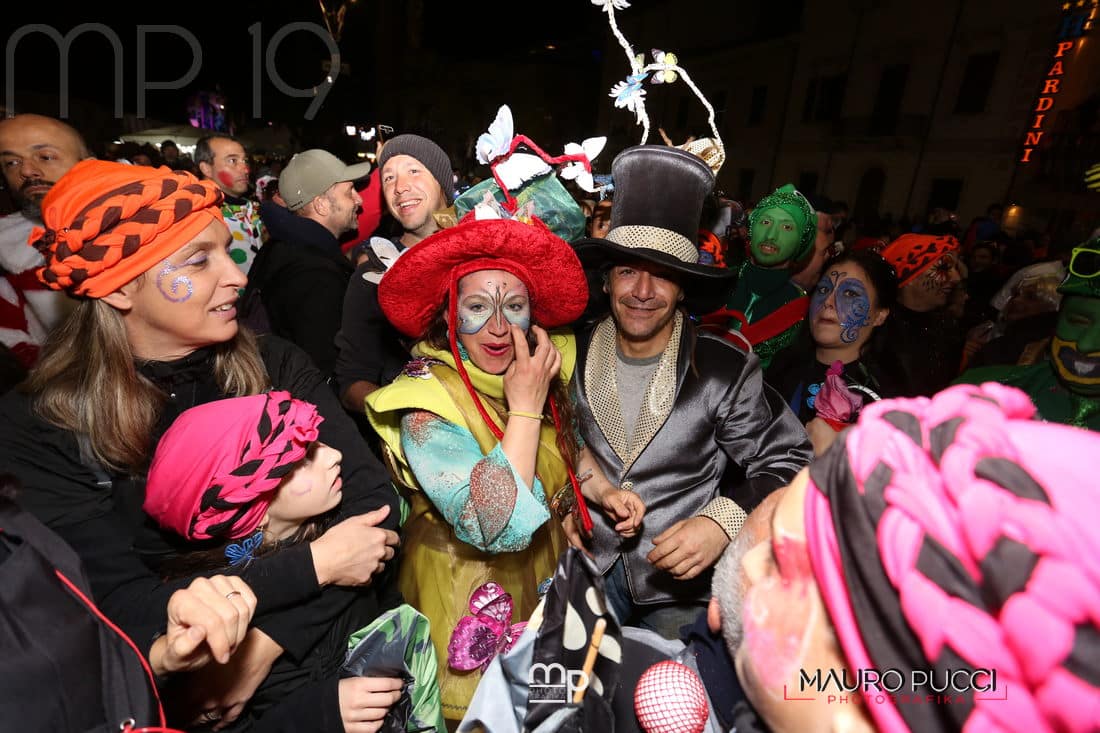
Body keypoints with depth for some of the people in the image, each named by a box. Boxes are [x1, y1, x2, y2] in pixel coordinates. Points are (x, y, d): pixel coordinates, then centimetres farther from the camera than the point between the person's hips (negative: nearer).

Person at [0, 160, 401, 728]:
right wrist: (313, 564, -17)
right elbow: (124, 608, -16)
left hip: (320, 635, 3)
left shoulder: (273, 367, -4)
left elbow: (374, 500, -10)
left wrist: (263, 644, -18)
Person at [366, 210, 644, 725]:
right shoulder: (426, 403, -25)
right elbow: (499, 527, -32)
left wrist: (604, 491, -4)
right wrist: (524, 406, -30)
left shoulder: (541, 366, -8)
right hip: (474, 592, -5)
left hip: (551, 566, 6)